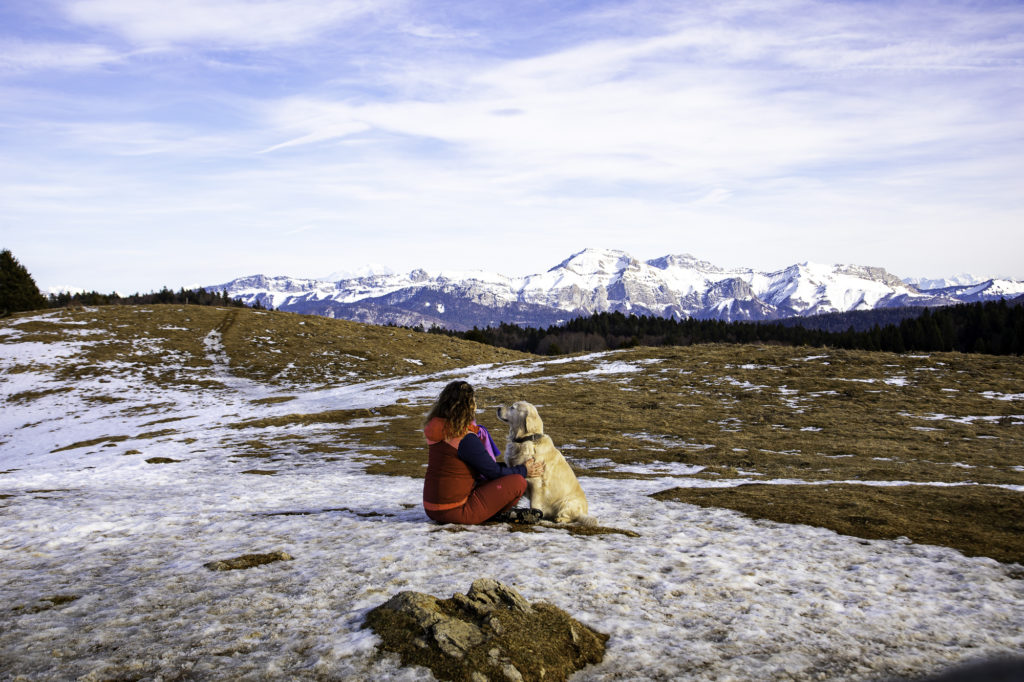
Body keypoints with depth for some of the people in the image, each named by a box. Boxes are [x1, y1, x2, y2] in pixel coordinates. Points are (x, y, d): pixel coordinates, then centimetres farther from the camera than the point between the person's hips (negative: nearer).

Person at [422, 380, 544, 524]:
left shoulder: (436, 429, 5)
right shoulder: (466, 439, -20)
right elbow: (494, 472, -9)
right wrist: (525, 470, 8)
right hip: (455, 511, -9)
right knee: (518, 482, -8)